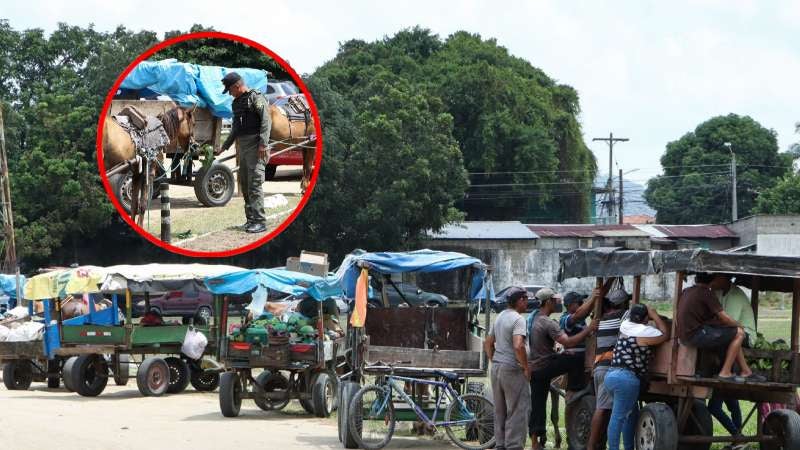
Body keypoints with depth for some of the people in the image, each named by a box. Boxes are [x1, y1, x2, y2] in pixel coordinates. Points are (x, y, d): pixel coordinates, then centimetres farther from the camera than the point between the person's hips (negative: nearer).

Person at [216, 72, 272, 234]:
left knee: (255, 183, -13)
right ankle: (250, 219, 17)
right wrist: (224, 147, 28)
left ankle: (259, 221, -14)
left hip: (255, 146, -9)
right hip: (242, 146, 9)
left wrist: (263, 144, -24)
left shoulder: (256, 97, -7)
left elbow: (266, 120, -17)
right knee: (244, 183, 10)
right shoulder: (236, 103, 20)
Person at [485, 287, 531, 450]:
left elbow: (488, 343, 20)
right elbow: (518, 346, -27)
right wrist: (526, 368, -17)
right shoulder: (518, 319, -15)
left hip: (496, 368, 9)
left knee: (500, 410, 14)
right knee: (517, 411, -4)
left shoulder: (500, 317, 13)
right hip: (513, 370, -9)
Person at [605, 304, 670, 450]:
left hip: (611, 375, 9)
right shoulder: (645, 332, -11)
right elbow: (665, 335, 0)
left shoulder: (626, 326, 12)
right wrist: (655, 316, 6)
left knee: (631, 413, 18)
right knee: (618, 417, -11)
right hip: (627, 379, -9)